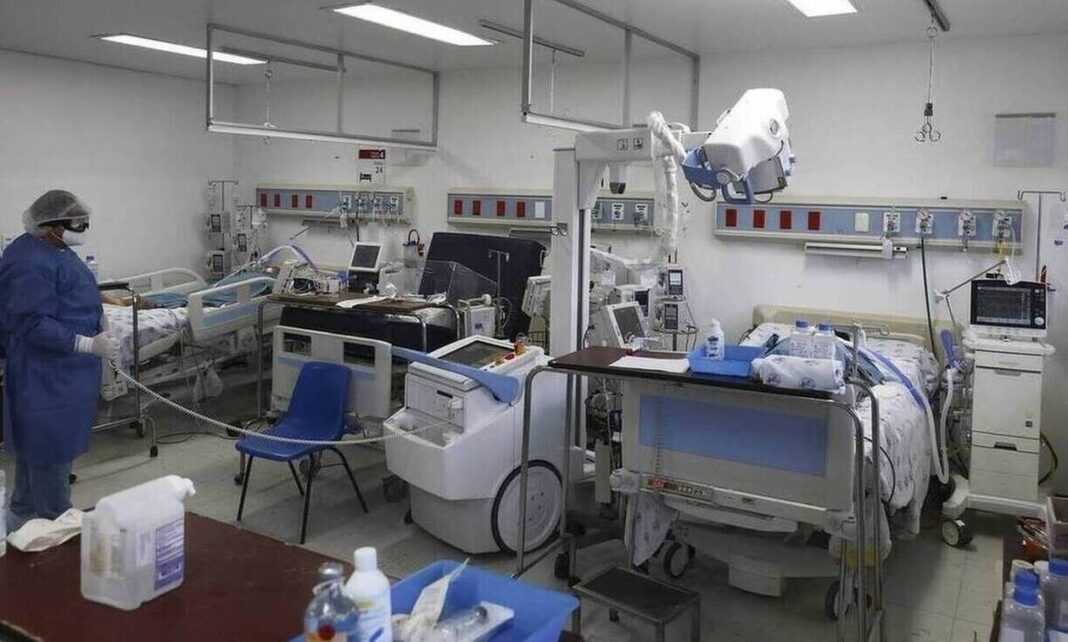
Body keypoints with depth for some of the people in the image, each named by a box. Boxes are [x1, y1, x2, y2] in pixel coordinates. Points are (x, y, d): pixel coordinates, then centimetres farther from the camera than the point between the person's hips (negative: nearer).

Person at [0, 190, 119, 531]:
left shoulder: (53, 249, 8)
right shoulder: (31, 263, -24)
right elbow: (35, 325, -26)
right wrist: (90, 345, -30)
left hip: (65, 374, 11)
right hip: (47, 377, -11)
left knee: (39, 446, 20)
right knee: (51, 446, 0)